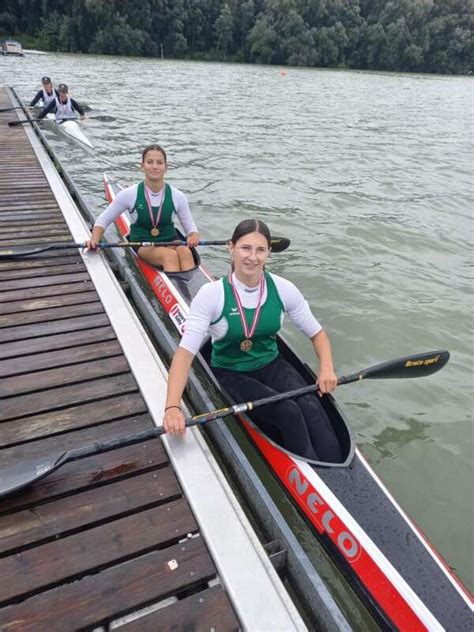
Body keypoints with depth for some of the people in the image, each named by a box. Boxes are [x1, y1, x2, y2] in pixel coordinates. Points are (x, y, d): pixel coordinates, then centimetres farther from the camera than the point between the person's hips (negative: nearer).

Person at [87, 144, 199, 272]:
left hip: (170, 241, 2)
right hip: (142, 245, -1)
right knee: (170, 255, -35)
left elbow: (191, 227, 3)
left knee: (185, 252, -34)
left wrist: (194, 236, -22)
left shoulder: (177, 196, -3)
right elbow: (103, 220, 2)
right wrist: (94, 240, -17)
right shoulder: (130, 194, -6)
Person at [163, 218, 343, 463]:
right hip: (230, 374, -3)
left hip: (272, 366, 3)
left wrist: (326, 368, -17)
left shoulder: (283, 289, -8)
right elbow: (185, 352, -24)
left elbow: (316, 332, 2)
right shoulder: (211, 294, -18)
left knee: (311, 409, -25)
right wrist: (172, 407, -36)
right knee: (289, 413, -26)